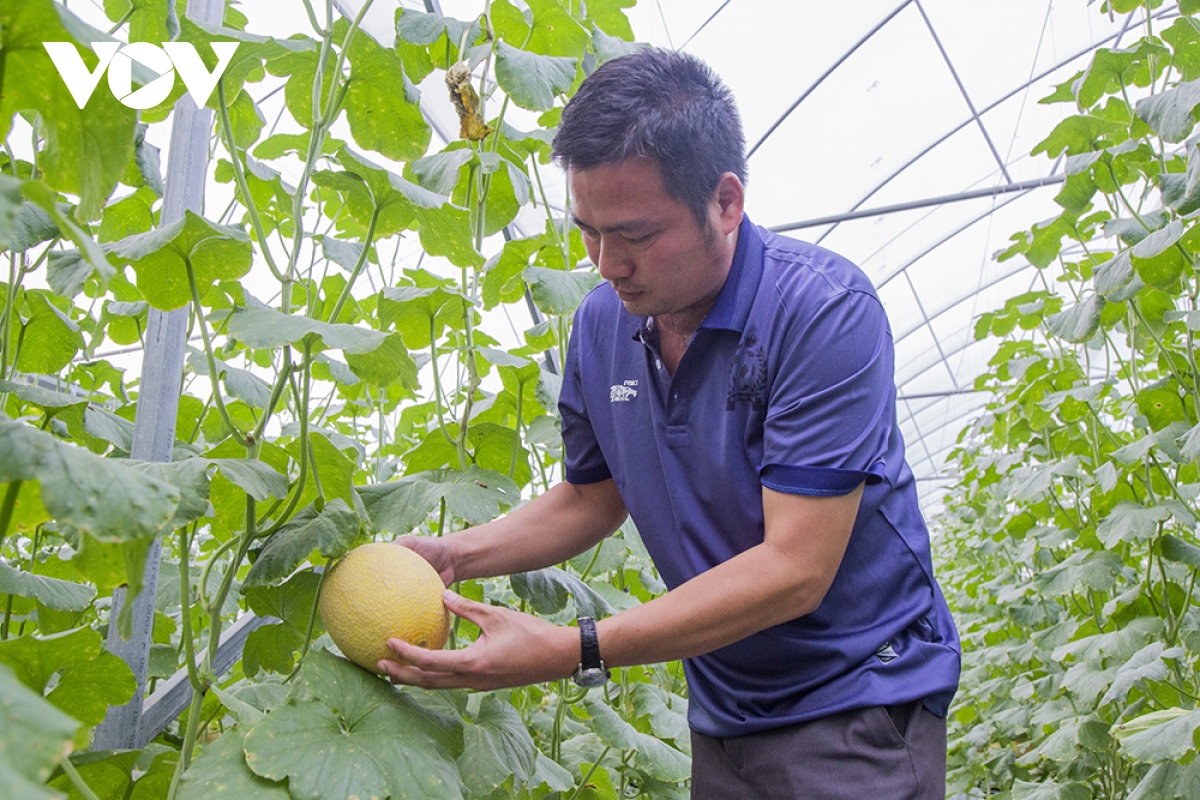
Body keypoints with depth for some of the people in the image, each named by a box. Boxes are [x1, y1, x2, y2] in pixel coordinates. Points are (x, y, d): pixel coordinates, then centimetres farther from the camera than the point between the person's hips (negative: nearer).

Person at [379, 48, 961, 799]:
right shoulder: (602, 323, -3)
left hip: (859, 701, -5)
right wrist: (449, 555, -6)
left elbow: (794, 570, -26)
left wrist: (574, 651, -29)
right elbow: (590, 499, 10)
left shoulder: (825, 310, -23)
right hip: (724, 711, 6)